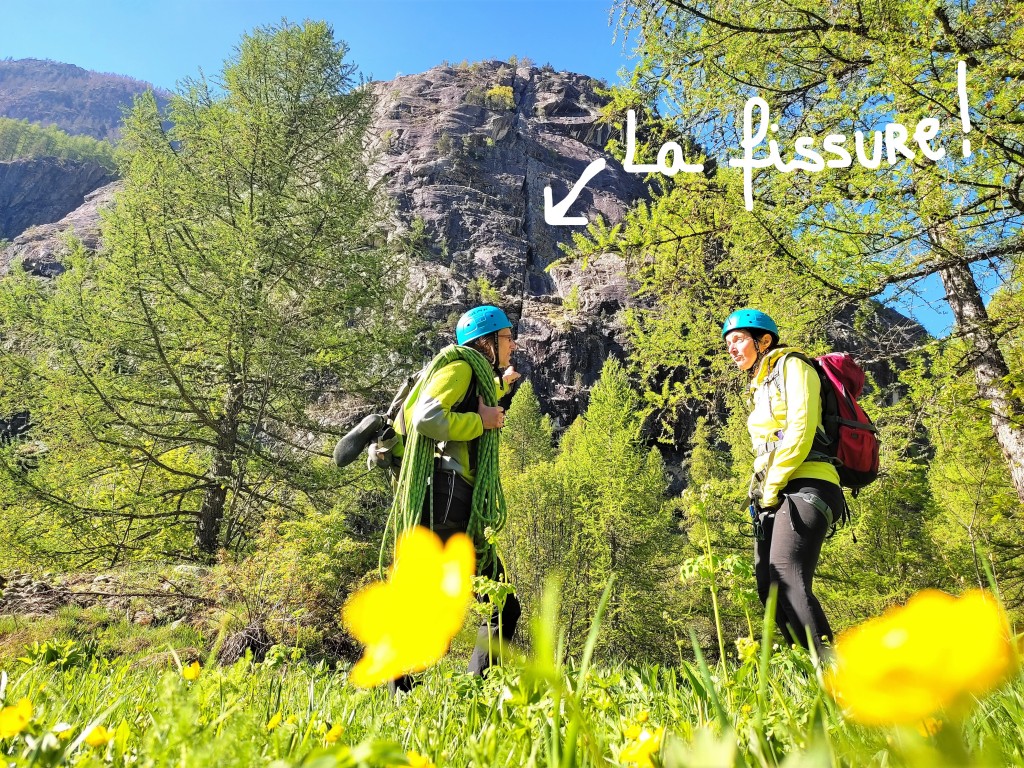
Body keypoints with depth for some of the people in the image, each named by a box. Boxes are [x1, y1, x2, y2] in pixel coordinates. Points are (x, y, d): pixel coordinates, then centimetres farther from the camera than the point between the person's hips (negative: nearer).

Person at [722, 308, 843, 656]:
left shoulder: (792, 366, 5)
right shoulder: (761, 387, 29)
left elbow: (800, 429, -10)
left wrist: (771, 486, -12)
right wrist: (760, 491, 9)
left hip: (805, 486, -9)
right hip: (775, 496, 9)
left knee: (786, 578, -26)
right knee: (768, 587, -3)